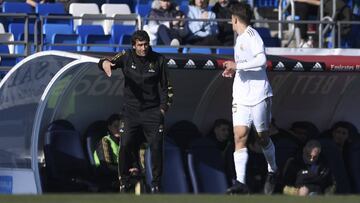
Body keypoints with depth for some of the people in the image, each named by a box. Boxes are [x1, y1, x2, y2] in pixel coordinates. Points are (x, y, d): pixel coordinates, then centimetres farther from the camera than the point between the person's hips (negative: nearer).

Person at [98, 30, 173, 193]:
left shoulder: (158, 60, 0)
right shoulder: (127, 57, -1)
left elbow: (166, 87, 7)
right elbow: (110, 62, -16)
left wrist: (163, 109, -1)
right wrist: (105, 63, -41)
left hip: (152, 111, 0)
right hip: (131, 111, 0)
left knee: (156, 147, -5)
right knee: (125, 146, -8)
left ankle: (156, 184, 7)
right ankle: (124, 183, 6)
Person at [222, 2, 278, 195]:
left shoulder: (251, 34, -10)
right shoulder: (240, 38, 18)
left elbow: (261, 60, -24)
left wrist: (237, 65, -22)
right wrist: (233, 70, 16)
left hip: (258, 94, -7)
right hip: (241, 97, 7)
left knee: (263, 137, 6)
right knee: (239, 135, -8)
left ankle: (272, 172, 30)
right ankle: (240, 182, -17)